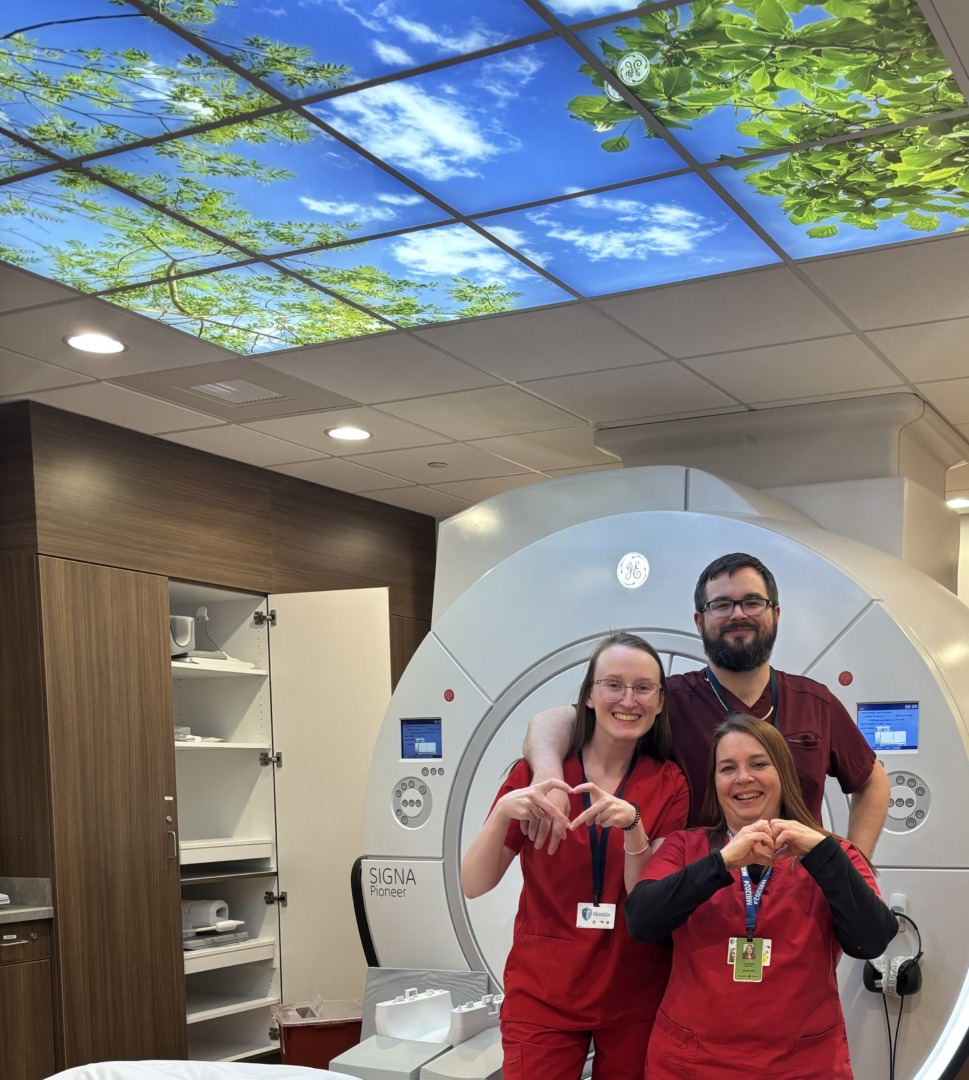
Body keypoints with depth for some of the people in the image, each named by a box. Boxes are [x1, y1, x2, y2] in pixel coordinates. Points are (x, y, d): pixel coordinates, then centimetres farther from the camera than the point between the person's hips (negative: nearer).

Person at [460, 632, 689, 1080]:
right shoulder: (535, 772, -4)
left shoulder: (669, 786, -1)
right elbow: (473, 885, -9)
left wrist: (631, 826, -25)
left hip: (635, 999, 1)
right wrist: (504, 812, -26)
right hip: (543, 991, -1)